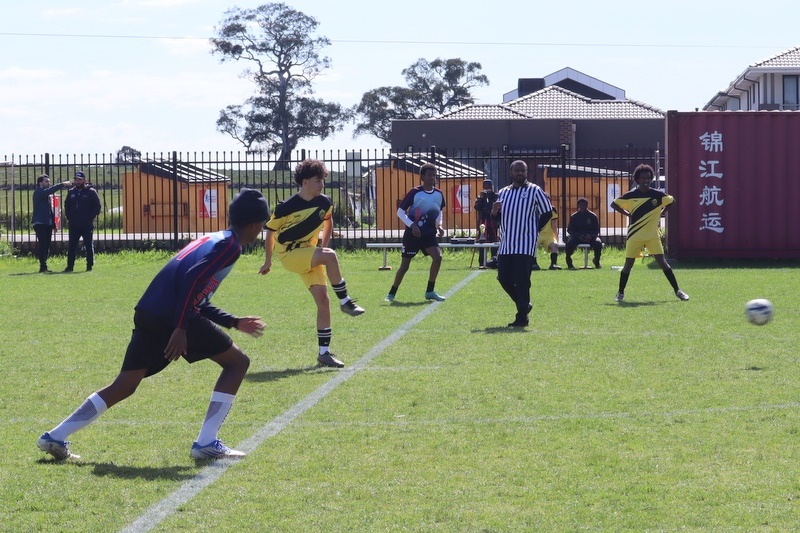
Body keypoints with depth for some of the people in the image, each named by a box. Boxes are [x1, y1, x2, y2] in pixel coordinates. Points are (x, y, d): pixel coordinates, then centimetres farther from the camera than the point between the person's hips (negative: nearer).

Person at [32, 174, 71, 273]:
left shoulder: (46, 194, 21)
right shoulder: (38, 193, -7)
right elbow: (50, 190, -28)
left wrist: (53, 223, 18)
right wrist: (62, 184, -30)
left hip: (48, 224, 9)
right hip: (40, 223, -9)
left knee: (46, 246, 9)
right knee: (42, 245, -10)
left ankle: (43, 266, 13)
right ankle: (43, 266, -11)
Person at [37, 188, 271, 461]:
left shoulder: (212, 240, 27)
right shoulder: (231, 245, -2)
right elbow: (193, 278, -18)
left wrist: (234, 322, 34)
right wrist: (181, 328, -21)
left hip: (147, 315, 8)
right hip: (172, 317, -8)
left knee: (123, 386, 13)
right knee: (237, 361, 5)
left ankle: (55, 437, 9)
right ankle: (206, 443, -1)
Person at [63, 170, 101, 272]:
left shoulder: (91, 192, -2)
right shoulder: (71, 192, 12)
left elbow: (97, 207, -3)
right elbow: (66, 206, 21)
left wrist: (90, 218, -10)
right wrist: (69, 217, 8)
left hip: (87, 225, -4)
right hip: (74, 225, 4)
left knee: (89, 246, 1)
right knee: (72, 246, 4)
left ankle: (89, 266, 6)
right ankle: (70, 266, 7)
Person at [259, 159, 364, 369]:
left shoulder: (324, 203, -2)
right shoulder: (286, 207, -18)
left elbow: (328, 220, 21)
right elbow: (270, 231, -4)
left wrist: (325, 245, 16)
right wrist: (268, 261, 2)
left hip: (309, 255, 6)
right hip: (289, 254, -6)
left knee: (323, 299, -6)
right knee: (330, 256, -31)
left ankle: (324, 352, 0)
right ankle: (345, 301, -15)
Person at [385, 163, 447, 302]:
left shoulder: (439, 194, 2)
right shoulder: (415, 193, -12)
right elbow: (400, 211, -9)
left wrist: (439, 226, 2)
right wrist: (412, 225, -21)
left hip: (429, 234, 4)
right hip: (412, 234, -4)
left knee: (437, 256, -19)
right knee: (405, 265, 0)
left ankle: (430, 291, -8)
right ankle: (392, 293, 19)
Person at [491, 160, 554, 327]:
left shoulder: (535, 191, 0)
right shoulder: (503, 192, 16)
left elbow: (548, 213, 2)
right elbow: (496, 217, 21)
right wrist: (494, 211, -2)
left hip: (525, 244, -6)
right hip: (505, 244, 6)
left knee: (521, 280, -10)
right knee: (504, 278, 4)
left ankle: (522, 317, -5)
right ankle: (524, 305, 26)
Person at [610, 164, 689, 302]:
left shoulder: (657, 195, -2)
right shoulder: (630, 196, -5)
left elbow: (672, 201, 15)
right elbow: (614, 204, 6)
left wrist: (661, 213, 5)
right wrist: (628, 214, -2)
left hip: (653, 235, 0)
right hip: (635, 236, 0)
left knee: (662, 262, -6)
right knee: (628, 263, 2)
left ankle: (677, 291, 1)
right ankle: (620, 293, 17)